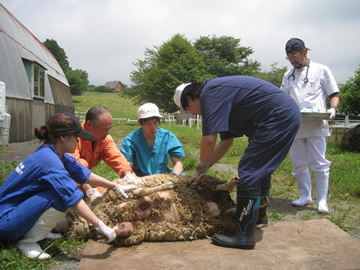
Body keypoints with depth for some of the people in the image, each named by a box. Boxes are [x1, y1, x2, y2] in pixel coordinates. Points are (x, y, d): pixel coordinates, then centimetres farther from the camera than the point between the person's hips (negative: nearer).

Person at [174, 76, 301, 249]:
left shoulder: (209, 94, -12)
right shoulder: (220, 92, 20)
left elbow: (209, 139, -20)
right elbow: (226, 140, 23)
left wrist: (202, 163, 1)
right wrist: (206, 166, 22)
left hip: (278, 118, -11)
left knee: (250, 172, -10)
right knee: (260, 170, 22)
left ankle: (243, 236, -6)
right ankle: (258, 216, 40)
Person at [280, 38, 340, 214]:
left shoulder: (321, 70, 7)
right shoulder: (288, 76, 18)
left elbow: (334, 94, 6)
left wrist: (332, 108, -14)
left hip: (316, 125, -4)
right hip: (294, 125, 5)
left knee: (319, 164, -4)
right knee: (298, 164, 8)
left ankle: (322, 201, 4)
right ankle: (305, 196, 20)